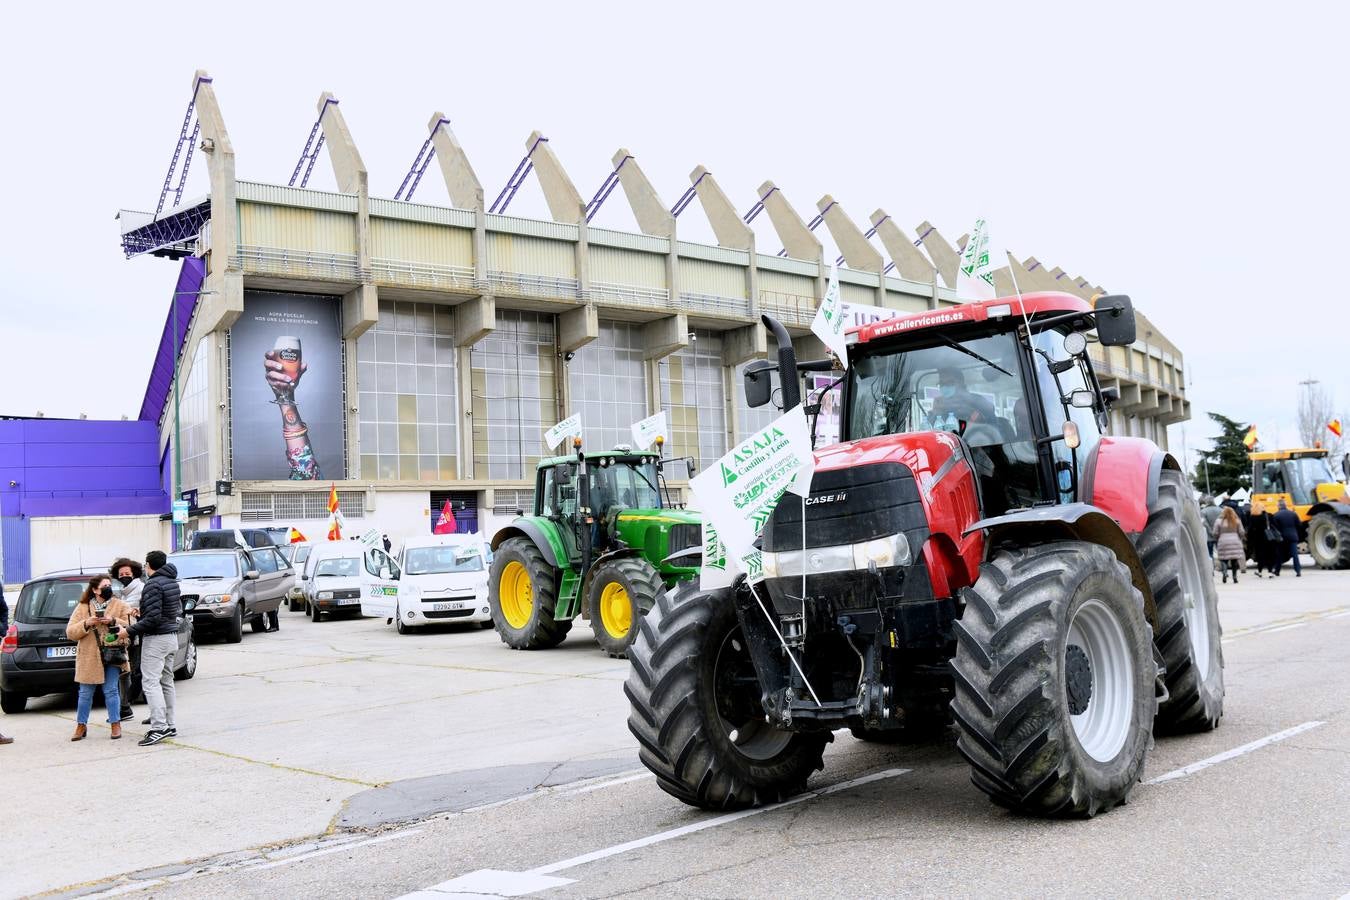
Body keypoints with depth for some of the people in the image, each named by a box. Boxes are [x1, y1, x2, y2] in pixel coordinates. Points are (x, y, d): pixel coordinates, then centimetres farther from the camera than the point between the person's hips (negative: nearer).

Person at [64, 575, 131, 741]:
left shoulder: (120, 606, 5)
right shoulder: (82, 608, 5)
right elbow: (70, 633, 1)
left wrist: (113, 621, -17)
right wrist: (86, 623, -16)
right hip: (89, 657, 1)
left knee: (111, 691, -1)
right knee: (85, 693, 6)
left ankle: (116, 724, 9)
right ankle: (81, 725, 19)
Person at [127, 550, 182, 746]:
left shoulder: (153, 584, -16)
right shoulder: (172, 582, 12)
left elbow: (153, 618, -22)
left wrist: (129, 630, -17)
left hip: (156, 638, -9)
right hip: (172, 636, 9)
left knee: (150, 682, -10)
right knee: (166, 682, 13)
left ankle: (159, 727, -17)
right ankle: (169, 726, 17)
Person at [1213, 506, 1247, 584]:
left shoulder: (1219, 521, -1)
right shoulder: (1237, 521, 5)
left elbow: (1215, 534, 1)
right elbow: (1241, 533, 6)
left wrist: (1216, 544, 14)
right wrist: (1240, 540, 24)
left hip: (1223, 543, -2)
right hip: (1235, 542, 2)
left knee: (1223, 559, 3)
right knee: (1234, 560, 7)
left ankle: (1225, 572, -21)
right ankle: (1235, 577, 4)